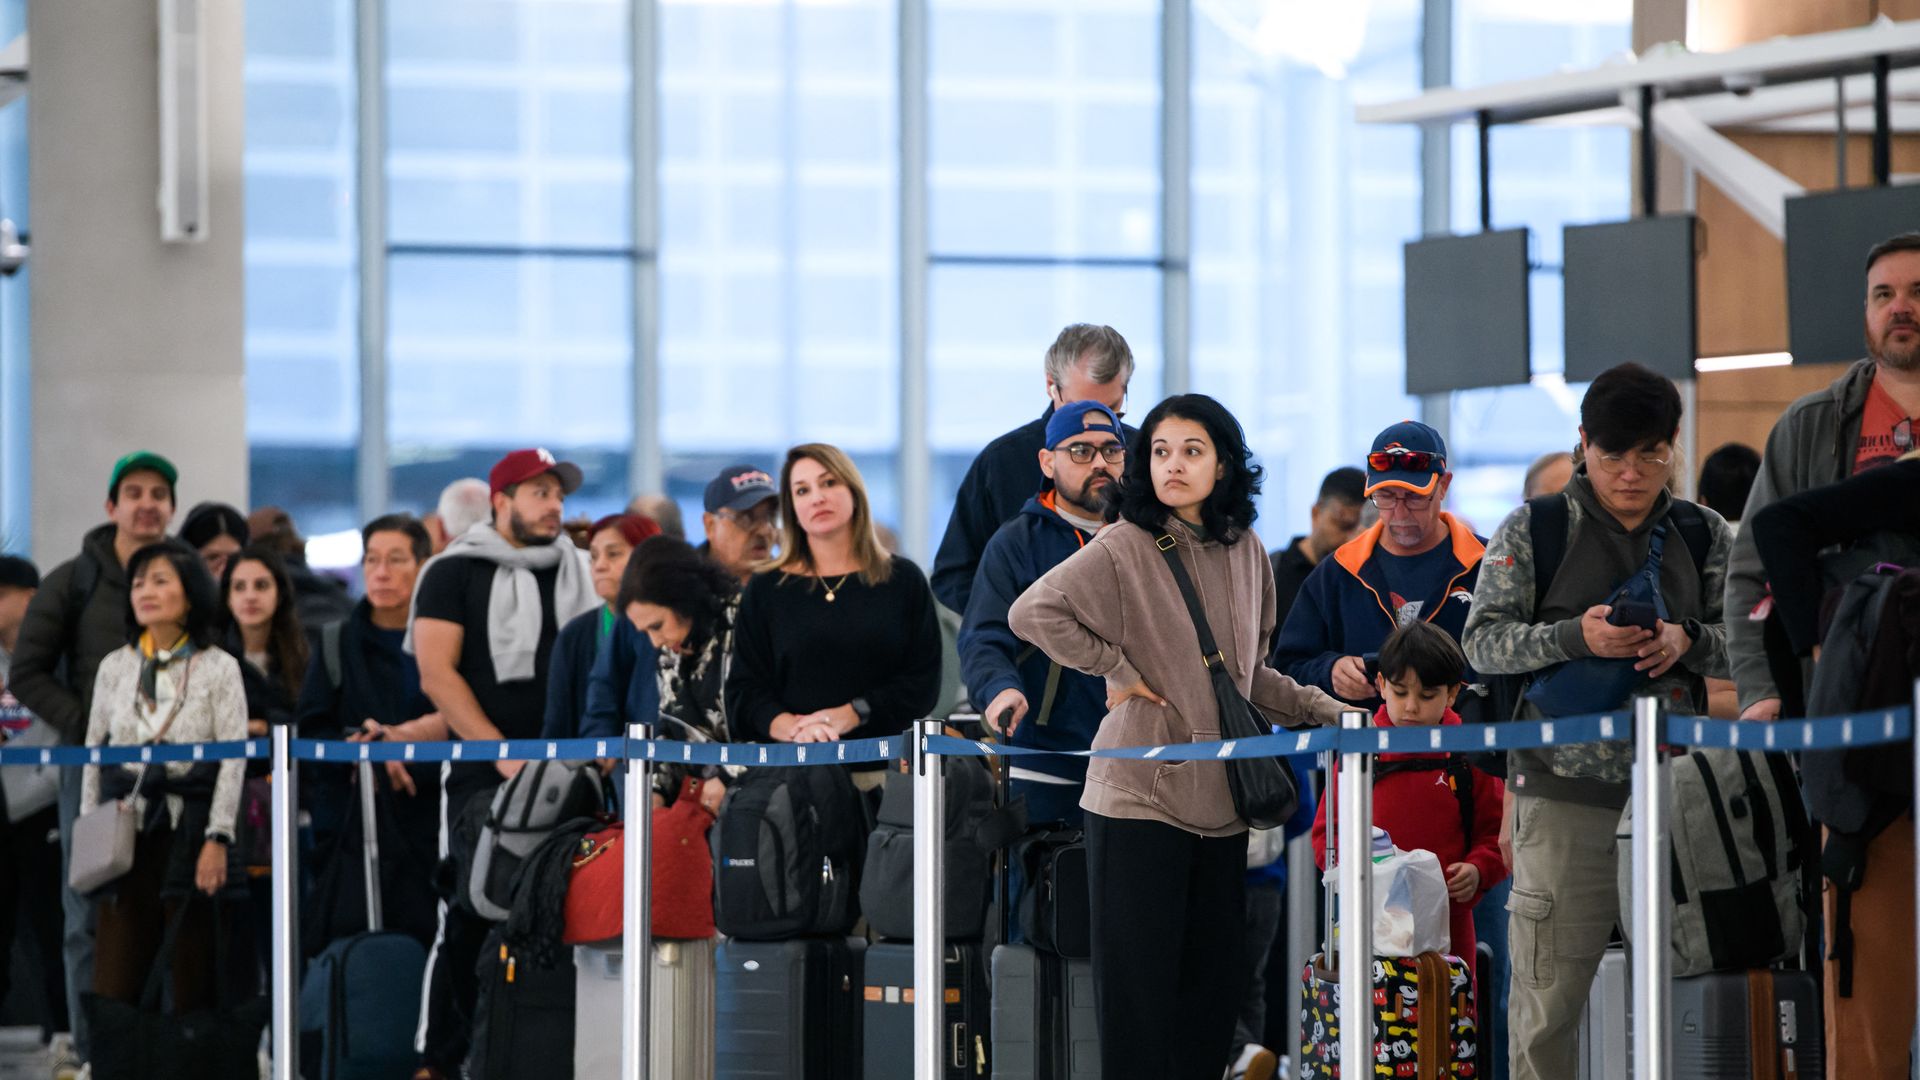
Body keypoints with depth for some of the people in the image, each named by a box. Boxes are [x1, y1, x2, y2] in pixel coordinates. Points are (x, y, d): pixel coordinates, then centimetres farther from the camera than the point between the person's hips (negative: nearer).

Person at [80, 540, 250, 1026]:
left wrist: (218, 839, -10)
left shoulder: (219, 668, 3)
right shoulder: (114, 666, 12)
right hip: (127, 833, 3)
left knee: (194, 984, -2)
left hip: (190, 833, -3)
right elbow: (93, 750, 15)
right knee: (113, 984, -4)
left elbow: (233, 757, -2)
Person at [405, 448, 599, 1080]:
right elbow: (436, 675, -6)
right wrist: (505, 754, -13)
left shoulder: (577, 574, 15)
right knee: (469, 917, -6)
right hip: (482, 773, -4)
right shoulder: (457, 573, 1)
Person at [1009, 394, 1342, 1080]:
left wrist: (1329, 712, 12)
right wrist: (1115, 670, -13)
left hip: (1219, 798, 6)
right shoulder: (1125, 549, -7)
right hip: (1140, 796, -6)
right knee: (1141, 982, -3)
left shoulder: (1246, 554, 11)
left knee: (1215, 984, 7)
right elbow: (1033, 612, -16)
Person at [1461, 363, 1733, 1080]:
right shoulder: (1533, 531, 5)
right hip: (1564, 788, -2)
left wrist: (1687, 640, -10)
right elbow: (1483, 640, -2)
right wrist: (1576, 635, -18)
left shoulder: (1705, 536, 13)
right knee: (1548, 991, -5)